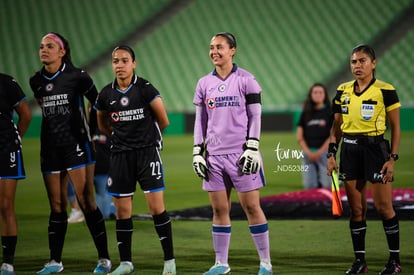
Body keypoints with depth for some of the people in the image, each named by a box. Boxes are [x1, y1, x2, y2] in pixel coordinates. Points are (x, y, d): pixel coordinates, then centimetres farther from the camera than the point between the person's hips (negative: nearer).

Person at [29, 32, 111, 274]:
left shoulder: (77, 76, -7)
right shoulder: (37, 81, 7)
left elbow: (98, 102, 3)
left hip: (76, 144, -5)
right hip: (50, 147, 5)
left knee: (86, 201, -8)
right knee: (56, 205, 7)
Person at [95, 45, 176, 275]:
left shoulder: (145, 89, -8)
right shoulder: (106, 94, 3)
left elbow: (163, 121, 0)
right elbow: (102, 125, 21)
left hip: (147, 152, -4)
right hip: (120, 155, 4)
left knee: (157, 208, -7)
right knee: (122, 211, 5)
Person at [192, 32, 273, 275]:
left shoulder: (246, 80, -2)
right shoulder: (204, 84, 11)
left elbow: (255, 117, -2)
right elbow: (201, 121, 15)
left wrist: (252, 149, -10)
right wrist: (198, 152, 8)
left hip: (241, 154, -4)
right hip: (215, 155, 4)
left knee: (252, 207, -3)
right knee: (219, 209, 6)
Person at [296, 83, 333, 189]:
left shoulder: (330, 112, 2)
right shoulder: (306, 113, 11)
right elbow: (299, 136, 9)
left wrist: (319, 152, -9)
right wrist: (308, 152, -4)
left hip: (325, 152, -3)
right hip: (308, 153, 3)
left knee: (327, 185, -9)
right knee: (309, 185, -6)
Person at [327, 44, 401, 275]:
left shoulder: (385, 91, -6)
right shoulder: (343, 91, 8)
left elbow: (396, 127, -3)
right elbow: (337, 126, 14)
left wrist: (393, 158, -9)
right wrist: (331, 154, 6)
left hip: (375, 148, -4)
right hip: (349, 150, 4)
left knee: (384, 206, -4)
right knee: (356, 208, 5)